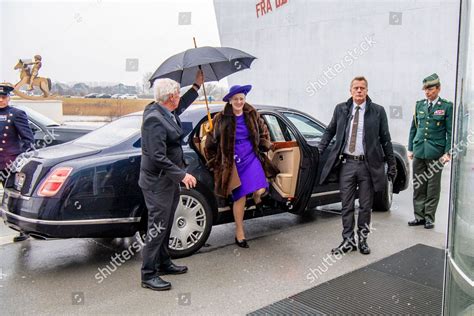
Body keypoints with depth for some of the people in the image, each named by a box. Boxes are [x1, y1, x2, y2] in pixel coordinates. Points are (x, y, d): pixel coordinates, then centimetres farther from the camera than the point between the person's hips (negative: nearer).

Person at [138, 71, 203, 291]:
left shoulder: (166, 112, 5)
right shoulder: (154, 119, -23)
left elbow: (181, 106, 30)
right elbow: (158, 157, -27)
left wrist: (197, 86, 31)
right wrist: (182, 175, -24)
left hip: (169, 181, 10)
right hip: (157, 182, -10)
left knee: (164, 226, 19)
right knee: (157, 228, -2)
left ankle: (163, 264, 34)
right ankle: (148, 275, 10)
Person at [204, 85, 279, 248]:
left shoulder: (252, 114, 2)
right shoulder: (221, 119, -6)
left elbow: (263, 130, 19)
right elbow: (211, 140, 2)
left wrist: (265, 146, 10)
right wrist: (214, 161, 7)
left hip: (251, 158, 2)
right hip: (232, 162, -2)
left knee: (260, 190, -17)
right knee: (240, 198, 1)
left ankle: (256, 197, 23)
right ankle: (239, 232, 19)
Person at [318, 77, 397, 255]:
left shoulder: (378, 111, 0)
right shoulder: (341, 109, 6)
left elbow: (385, 139, 4)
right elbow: (330, 131, 17)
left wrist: (392, 164, 4)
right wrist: (320, 150, 7)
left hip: (368, 164, -1)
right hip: (346, 163, 2)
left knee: (365, 206, 8)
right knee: (347, 206, 7)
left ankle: (362, 239, 23)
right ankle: (348, 240, 17)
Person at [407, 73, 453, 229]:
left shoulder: (447, 106, -2)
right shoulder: (419, 104, 10)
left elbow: (450, 132, -3)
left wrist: (447, 152, -9)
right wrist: (410, 149, 9)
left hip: (435, 153, -4)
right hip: (419, 151, 4)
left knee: (433, 188, 4)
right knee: (418, 186, 8)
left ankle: (429, 217, 14)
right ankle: (419, 216, 18)